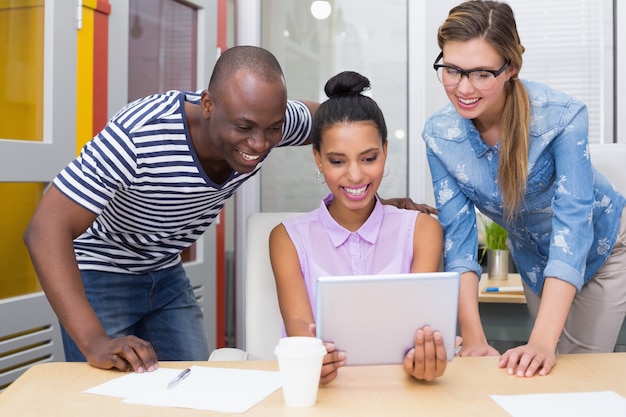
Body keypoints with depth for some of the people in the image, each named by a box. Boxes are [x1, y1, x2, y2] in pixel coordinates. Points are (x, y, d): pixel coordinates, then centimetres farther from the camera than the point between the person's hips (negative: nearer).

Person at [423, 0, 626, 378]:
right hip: (533, 259, 3)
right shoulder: (439, 135, -22)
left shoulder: (562, 117, -33)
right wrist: (474, 341, -30)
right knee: (546, 371, 14)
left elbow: (572, 222, -38)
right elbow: (457, 234, -22)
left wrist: (543, 341, -47)